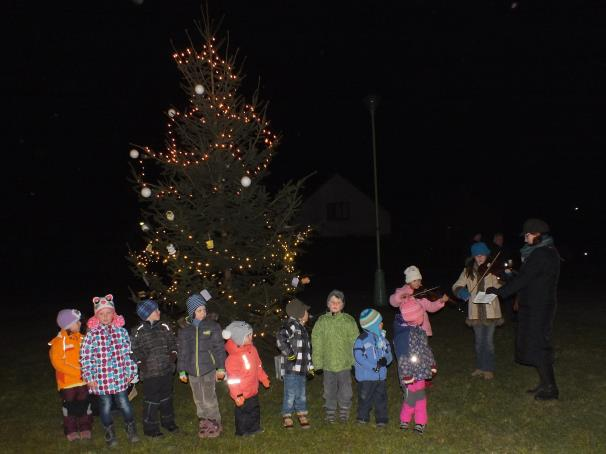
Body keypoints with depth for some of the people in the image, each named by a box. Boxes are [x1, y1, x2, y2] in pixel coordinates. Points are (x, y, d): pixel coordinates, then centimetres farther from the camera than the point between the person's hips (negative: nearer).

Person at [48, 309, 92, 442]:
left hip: (84, 380, 3)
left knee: (85, 405, 11)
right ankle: (71, 431, 28)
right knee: (70, 406, 10)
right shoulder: (58, 342, -13)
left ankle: (85, 429, 28)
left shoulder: (81, 338, 0)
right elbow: (57, 362, -18)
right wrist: (78, 373, -21)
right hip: (67, 381, -3)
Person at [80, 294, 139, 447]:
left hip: (120, 377, 1)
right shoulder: (92, 334, -8)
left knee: (124, 404, 9)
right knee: (105, 406, 11)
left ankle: (131, 430, 32)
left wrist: (130, 372, 6)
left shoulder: (121, 331, -2)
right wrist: (89, 377, -7)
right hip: (101, 379, -1)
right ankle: (110, 434, 33)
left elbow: (128, 353, 4)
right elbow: (85, 357, -6)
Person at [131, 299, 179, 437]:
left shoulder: (164, 327, 4)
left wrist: (173, 353, 1)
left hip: (167, 370, 5)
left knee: (167, 397, 18)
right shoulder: (138, 332, -9)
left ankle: (168, 421, 35)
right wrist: (141, 363, -13)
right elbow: (134, 350, -6)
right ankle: (150, 427, 15)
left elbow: (173, 342, 15)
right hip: (150, 373, -5)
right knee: (151, 400, 0)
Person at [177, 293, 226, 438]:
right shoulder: (184, 329, 3)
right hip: (192, 370, 3)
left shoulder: (212, 326, -3)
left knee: (209, 399, -3)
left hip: (208, 369, -3)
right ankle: (204, 422, 27)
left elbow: (219, 347, 0)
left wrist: (220, 367, -1)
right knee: (199, 400, 11)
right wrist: (182, 371, 9)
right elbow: (182, 350, 9)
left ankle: (215, 424, 14)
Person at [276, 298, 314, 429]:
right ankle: (287, 417, 15)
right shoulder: (290, 324, -13)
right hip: (291, 367, -8)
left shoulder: (302, 327, 17)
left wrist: (309, 366, 23)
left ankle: (302, 415, 28)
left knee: (301, 394, 16)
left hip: (302, 368, 8)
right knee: (291, 394, 0)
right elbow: (280, 338, -30)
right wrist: (289, 354, -23)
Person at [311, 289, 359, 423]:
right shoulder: (321, 321, -2)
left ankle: (344, 412, 28)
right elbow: (316, 342, 2)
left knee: (345, 389, 11)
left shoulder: (349, 321, -4)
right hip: (327, 363, 1)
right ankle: (330, 412, 28)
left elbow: (355, 342, 0)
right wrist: (317, 360, -1)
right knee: (329, 389, 12)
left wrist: (355, 359, -3)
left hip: (345, 362, 0)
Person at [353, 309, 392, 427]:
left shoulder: (382, 338, 6)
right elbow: (359, 357, -17)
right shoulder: (362, 339, -14)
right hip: (366, 376, -5)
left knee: (381, 398, 10)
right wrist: (374, 366, -20)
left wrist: (385, 360, -14)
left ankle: (381, 419, 22)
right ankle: (363, 417, 25)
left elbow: (388, 353, 9)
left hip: (381, 375, 5)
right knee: (365, 398, 7)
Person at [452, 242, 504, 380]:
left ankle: (489, 369, 16)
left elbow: (498, 286, -15)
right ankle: (480, 367, 28)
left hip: (490, 311, -2)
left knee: (488, 341, 2)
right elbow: (456, 286, -1)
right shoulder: (468, 270, 3)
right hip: (475, 312, 2)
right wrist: (461, 291, -22)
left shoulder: (492, 269, -4)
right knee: (479, 341, 14)